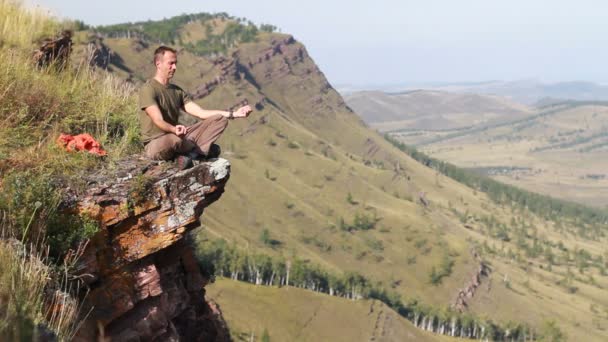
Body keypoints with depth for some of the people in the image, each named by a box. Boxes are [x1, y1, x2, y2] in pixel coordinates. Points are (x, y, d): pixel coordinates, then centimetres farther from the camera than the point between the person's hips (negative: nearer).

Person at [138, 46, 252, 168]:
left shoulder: (177, 91, 14)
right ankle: (202, 149, -10)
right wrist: (173, 129, -47)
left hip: (180, 137, 7)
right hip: (155, 144, -7)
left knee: (220, 120, -5)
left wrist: (233, 114, -3)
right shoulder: (148, 89, -11)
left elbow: (200, 113, 6)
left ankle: (190, 153, -24)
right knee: (172, 140, -44)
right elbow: (158, 121, -24)